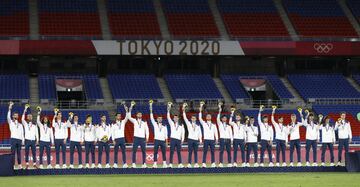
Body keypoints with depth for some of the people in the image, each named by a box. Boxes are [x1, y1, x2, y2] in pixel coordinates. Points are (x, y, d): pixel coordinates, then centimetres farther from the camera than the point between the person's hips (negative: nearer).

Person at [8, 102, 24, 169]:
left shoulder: (20, 125, 21)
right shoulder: (11, 122, 10)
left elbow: (22, 133, 17)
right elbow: (8, 117, -8)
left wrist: (23, 140, 6)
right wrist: (10, 108, -14)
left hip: (19, 139, 4)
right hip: (13, 139, -4)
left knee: (19, 152, 3)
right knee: (13, 152, -8)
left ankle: (19, 165, 3)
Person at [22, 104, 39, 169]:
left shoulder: (34, 125, 13)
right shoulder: (25, 124, 7)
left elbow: (36, 132, 12)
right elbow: (22, 119, -11)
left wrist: (37, 140, 1)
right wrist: (25, 110, -16)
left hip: (33, 140, 2)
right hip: (27, 140, -2)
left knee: (34, 153, 1)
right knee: (26, 153, -3)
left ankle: (34, 164, 5)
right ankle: (27, 164, -1)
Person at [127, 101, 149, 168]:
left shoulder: (144, 122, 13)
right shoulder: (134, 121, 9)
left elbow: (147, 130, 11)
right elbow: (129, 116, -3)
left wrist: (147, 137, -3)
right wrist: (131, 107, -9)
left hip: (142, 138, 1)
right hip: (136, 137, -1)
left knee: (144, 151, -1)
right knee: (134, 151, -6)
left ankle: (144, 163, 4)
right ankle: (134, 163, -4)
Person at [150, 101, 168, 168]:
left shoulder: (164, 127, 15)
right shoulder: (155, 124, 9)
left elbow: (166, 135, 14)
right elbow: (151, 117, 3)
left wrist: (166, 142, 6)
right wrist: (151, 106, -3)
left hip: (163, 141, 2)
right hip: (157, 140, -2)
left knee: (164, 152, 0)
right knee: (155, 152, -4)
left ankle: (164, 164, 4)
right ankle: (155, 164, -4)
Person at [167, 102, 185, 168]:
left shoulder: (181, 125, 12)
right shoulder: (171, 123, 11)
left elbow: (183, 132, 10)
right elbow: (168, 117, 0)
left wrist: (182, 140, 1)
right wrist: (169, 109, -10)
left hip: (178, 139, 1)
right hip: (173, 139, -1)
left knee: (179, 152, 1)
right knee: (171, 151, -6)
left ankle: (180, 164, 1)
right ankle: (170, 164, -8)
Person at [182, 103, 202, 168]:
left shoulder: (198, 126, 15)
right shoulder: (189, 124, 10)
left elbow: (200, 133, 12)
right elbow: (185, 118, 2)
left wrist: (200, 140, 0)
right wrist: (184, 111, -8)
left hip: (196, 140, 2)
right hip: (190, 139, -2)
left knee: (195, 152, 0)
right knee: (190, 152, -5)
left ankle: (196, 163, 0)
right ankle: (189, 164, -6)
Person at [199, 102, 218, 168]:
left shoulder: (214, 125, 16)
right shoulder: (204, 123, 10)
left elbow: (216, 132, 13)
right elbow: (200, 118, -1)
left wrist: (216, 139, 0)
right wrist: (200, 110, -7)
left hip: (212, 140, 2)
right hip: (206, 139, -2)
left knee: (212, 152, -1)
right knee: (205, 152, -6)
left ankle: (213, 163, 1)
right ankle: (204, 163, -8)